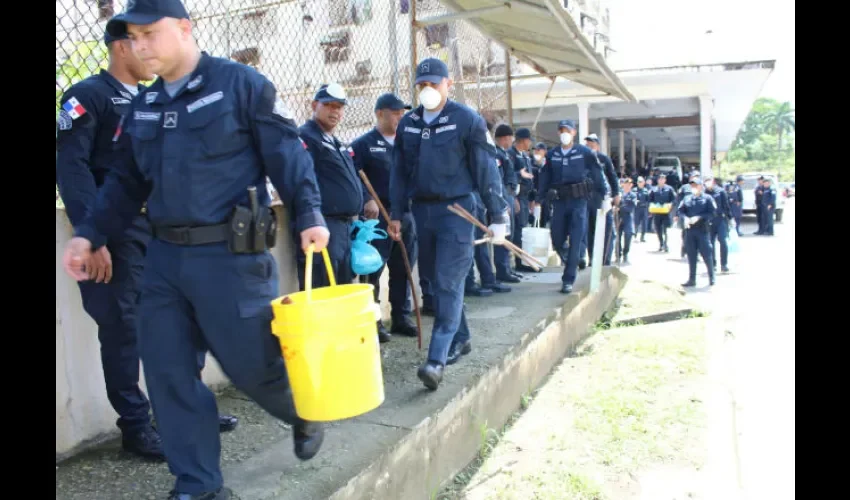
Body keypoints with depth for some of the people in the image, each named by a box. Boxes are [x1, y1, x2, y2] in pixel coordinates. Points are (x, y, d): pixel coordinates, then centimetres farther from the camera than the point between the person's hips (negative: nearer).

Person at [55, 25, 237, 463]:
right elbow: (71, 167, -14)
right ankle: (135, 425, 14)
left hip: (164, 229, 7)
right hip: (117, 231, -7)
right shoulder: (87, 96, -4)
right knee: (122, 328, 2)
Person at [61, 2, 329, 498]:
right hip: (166, 256, 7)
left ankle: (305, 413, 35)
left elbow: (287, 154, -7)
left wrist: (310, 214, -18)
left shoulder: (241, 83, -5)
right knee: (169, 372, 6)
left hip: (232, 254, -6)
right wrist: (89, 234, 6)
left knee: (252, 362, 2)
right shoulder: (141, 107, 14)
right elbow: (125, 183, 17)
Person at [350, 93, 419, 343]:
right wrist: (366, 200, -21)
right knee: (374, 269, -2)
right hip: (378, 214, -6)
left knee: (403, 269, 10)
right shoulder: (363, 144, -1)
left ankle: (402, 317, 21)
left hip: (406, 213, 6)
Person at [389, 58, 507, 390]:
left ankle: (437, 359, -12)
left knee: (448, 282, -11)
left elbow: (485, 170, -6)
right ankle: (459, 338, 30)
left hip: (456, 209, -6)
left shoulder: (466, 119, -5)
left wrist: (498, 216, -7)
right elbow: (399, 173, 13)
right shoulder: (407, 123, 10)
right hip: (422, 209, 6)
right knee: (435, 279, 13)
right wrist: (396, 214, 10)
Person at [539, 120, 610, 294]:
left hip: (579, 201, -3)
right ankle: (572, 266, 34)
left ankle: (568, 280, 2)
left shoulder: (585, 152, -2)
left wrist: (606, 196, -2)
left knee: (575, 242, -5)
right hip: (559, 202, 3)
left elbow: (598, 174, 1)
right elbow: (544, 178, 11)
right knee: (557, 242, 5)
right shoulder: (551, 155, 7)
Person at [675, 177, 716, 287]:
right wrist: (685, 218, -13)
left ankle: (712, 278, 16)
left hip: (702, 230, -4)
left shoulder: (707, 198, -1)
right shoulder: (687, 198, 11)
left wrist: (698, 217, -18)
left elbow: (712, 213, -8)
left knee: (706, 255, 0)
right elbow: (680, 211, 6)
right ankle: (691, 279, 13)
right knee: (691, 256, 7)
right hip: (690, 230, 4)